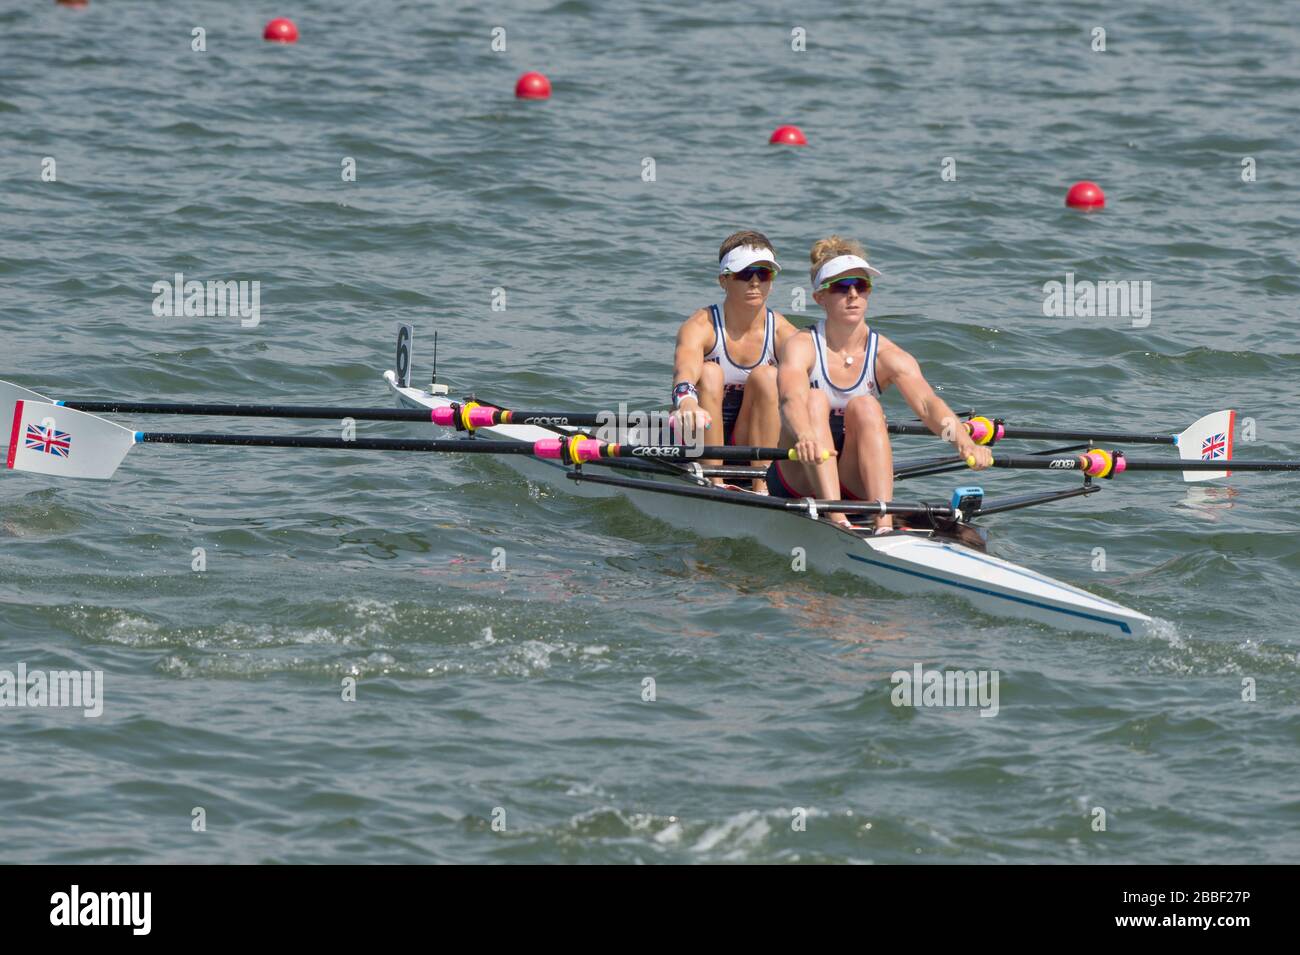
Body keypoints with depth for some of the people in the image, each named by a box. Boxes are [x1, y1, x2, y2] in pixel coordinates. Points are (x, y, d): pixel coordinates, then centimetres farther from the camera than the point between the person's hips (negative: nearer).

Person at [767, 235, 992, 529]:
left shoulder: (887, 356, -3)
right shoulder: (802, 347, -9)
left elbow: (927, 404, -21)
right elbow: (792, 398, -31)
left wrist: (963, 440, -43)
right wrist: (805, 436, -55)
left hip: (857, 485, 2)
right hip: (801, 480, -2)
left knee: (864, 406, -24)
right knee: (815, 400, -25)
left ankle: (884, 525, -42)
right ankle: (835, 519, -43)